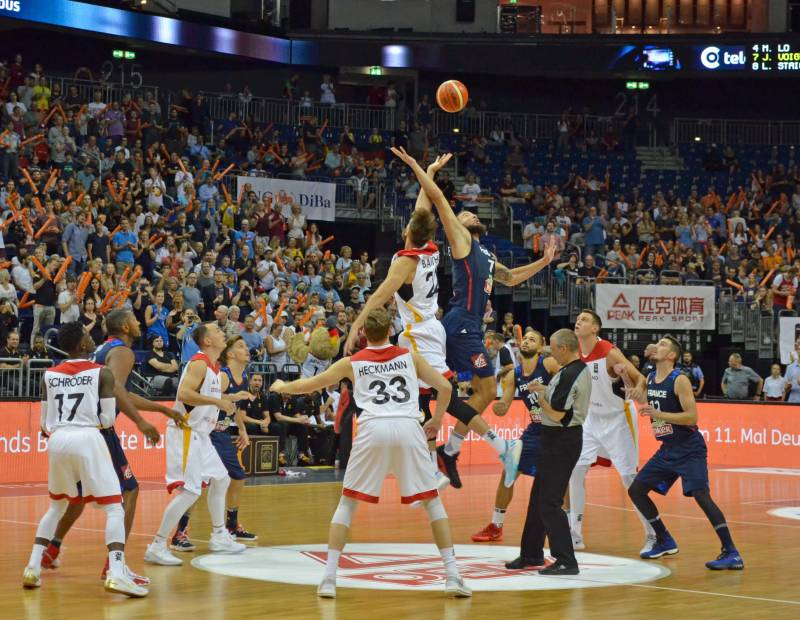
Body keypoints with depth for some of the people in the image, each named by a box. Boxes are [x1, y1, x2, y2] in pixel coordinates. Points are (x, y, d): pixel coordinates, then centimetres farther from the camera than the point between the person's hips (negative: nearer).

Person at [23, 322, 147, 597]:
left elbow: (45, 424, 13)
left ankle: (33, 568, 17)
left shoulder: (49, 375, 11)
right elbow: (108, 419, -1)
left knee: (57, 506, 25)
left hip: (57, 441, 5)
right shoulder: (102, 373, 0)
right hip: (87, 439, -5)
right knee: (114, 508, -1)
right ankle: (116, 573, -19)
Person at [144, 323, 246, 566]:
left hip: (200, 434, 11)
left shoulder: (214, 366, 14)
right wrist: (217, 401, -26)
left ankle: (219, 537, 33)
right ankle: (157, 547, -13)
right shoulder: (199, 364, -16)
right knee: (189, 491, -15)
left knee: (221, 480, 20)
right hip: (186, 433, -11)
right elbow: (183, 394, -29)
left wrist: (226, 400, 14)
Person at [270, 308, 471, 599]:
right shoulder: (410, 356, 20)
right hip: (408, 428, 0)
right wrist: (437, 419, 32)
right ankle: (453, 576, 4)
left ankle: (328, 578, 3)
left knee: (347, 503, 12)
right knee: (432, 501, 12)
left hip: (373, 429, 0)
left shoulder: (352, 362, 19)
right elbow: (445, 387, 16)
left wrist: (282, 387, 47)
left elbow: (308, 385, 28)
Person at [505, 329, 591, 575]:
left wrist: (541, 398, -6)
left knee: (549, 503, -7)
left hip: (560, 441, -11)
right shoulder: (581, 369, 10)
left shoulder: (570, 375, -21)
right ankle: (531, 555, 27)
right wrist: (546, 390, 11)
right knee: (539, 498, 18)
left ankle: (566, 561, -6)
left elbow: (556, 414, -22)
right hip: (568, 436, 11)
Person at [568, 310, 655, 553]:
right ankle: (575, 535, 7)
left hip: (618, 419, -6)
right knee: (576, 471, -1)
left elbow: (640, 379, -22)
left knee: (630, 477, -6)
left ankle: (652, 535, 5)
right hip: (592, 418, 6)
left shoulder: (610, 352, -22)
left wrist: (638, 389, -44)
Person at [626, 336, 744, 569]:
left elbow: (692, 417, -22)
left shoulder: (679, 380, -16)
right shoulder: (650, 378, 7)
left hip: (690, 450, -8)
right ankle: (665, 542, 21)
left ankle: (731, 554, -21)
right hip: (668, 449, 9)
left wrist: (658, 414, -27)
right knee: (636, 490, 8)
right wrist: (626, 380, 13)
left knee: (700, 495, -21)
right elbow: (646, 404, 27)